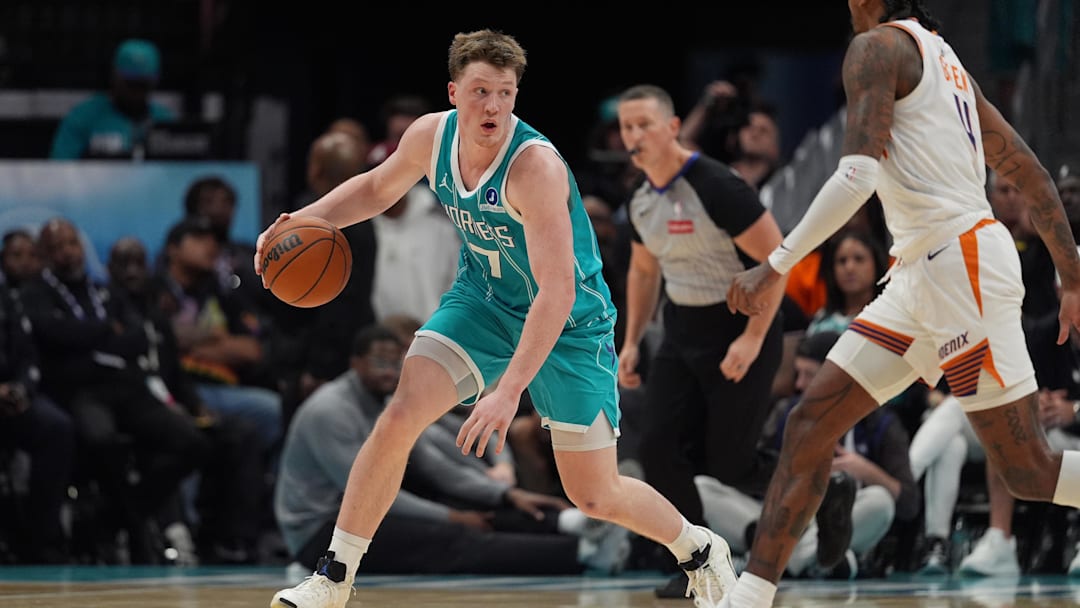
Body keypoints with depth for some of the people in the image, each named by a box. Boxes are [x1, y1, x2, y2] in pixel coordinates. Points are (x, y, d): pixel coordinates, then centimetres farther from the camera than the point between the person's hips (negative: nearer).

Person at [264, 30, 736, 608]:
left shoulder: (536, 166, -33)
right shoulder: (430, 136, -13)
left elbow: (557, 294, -38)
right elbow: (376, 189, 11)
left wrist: (508, 391, -46)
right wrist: (304, 220, -6)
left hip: (568, 322, -5)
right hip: (484, 300, 5)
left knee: (595, 496, -1)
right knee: (399, 417, -17)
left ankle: (699, 549, 29)